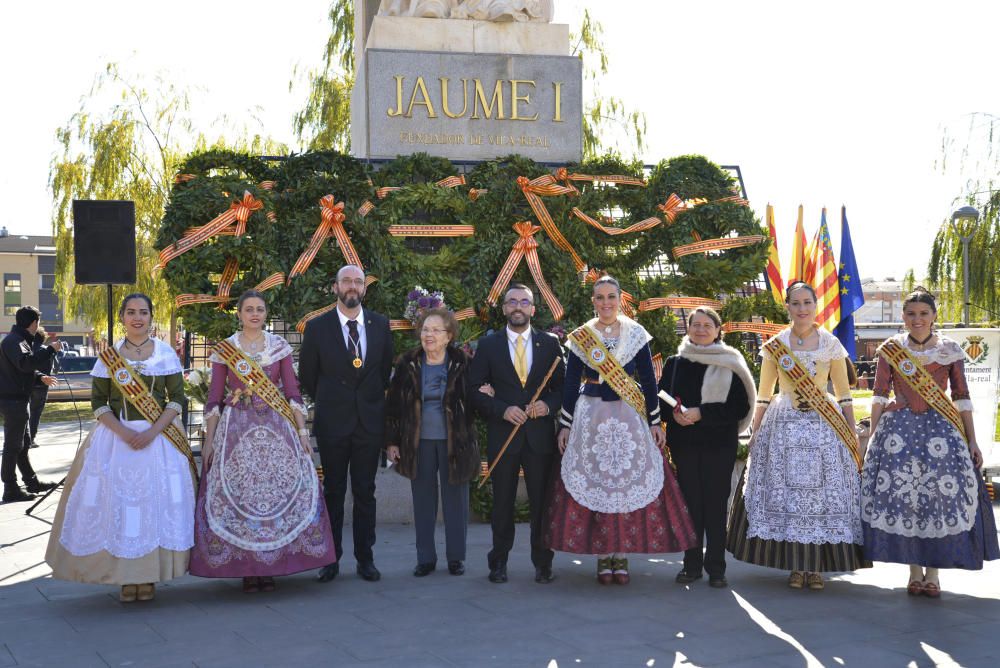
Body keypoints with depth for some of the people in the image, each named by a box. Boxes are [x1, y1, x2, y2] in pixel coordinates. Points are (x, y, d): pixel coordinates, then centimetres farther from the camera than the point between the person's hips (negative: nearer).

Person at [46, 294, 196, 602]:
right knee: (117, 500, -2)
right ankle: (126, 577, 8)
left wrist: (153, 432, -14)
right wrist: (122, 431, -13)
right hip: (116, 436, 1)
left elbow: (177, 398, 0)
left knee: (155, 500, -2)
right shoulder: (109, 356, 5)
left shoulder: (166, 353, 3)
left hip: (160, 436, 0)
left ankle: (149, 576, 9)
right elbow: (98, 402, 3)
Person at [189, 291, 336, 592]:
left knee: (277, 493, -4)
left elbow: (293, 392, 6)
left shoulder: (280, 346, 7)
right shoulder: (224, 350, 5)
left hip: (276, 428, 1)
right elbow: (214, 399, 5)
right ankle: (247, 569, 6)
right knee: (237, 495, -4)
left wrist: (302, 431, -1)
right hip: (237, 430, -1)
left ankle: (269, 567, 7)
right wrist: (208, 440, 1)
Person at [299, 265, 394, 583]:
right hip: (332, 422, -1)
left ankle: (365, 558, 15)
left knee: (365, 492, 7)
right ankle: (331, 559, 13)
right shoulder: (318, 327, -2)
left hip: (370, 420, 2)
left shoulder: (380, 324, 4)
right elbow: (307, 375, 8)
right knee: (333, 491, 6)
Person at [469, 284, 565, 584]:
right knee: (502, 502, 6)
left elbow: (562, 386, 8)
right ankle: (499, 562, 18)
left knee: (542, 502, 3)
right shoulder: (488, 345, 5)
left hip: (540, 434, 1)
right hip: (502, 434, 0)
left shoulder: (550, 343, 7)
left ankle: (543, 564, 14)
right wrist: (503, 410, -13)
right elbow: (475, 390, 1)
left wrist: (548, 405, -11)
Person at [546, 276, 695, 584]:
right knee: (593, 482, -1)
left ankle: (621, 555, 6)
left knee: (629, 481, -3)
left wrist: (655, 421, 1)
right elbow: (570, 383, 6)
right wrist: (564, 425, 4)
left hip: (628, 417, 0)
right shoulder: (580, 337, 4)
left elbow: (648, 379, 4)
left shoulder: (636, 334, 3)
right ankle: (603, 556, 7)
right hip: (590, 417, 0)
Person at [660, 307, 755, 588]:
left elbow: (740, 407, -7)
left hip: (719, 444, -2)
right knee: (690, 501, 4)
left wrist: (701, 413, -15)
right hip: (684, 443, 2)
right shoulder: (674, 364, 10)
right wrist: (674, 414, -11)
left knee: (716, 503, -1)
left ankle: (716, 567, 6)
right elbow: (660, 399, 11)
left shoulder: (730, 365, 1)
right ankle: (692, 564, 13)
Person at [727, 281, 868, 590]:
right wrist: (755, 434, 2)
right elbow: (763, 396, 8)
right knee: (785, 494, 0)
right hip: (784, 426, 0)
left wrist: (853, 435, 1)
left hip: (825, 426, 0)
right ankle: (795, 566, 10)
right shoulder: (774, 346, 4)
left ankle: (817, 567, 11)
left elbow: (843, 395, 6)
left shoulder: (831, 344, 3)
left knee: (825, 494, 1)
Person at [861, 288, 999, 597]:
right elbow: (879, 395, 4)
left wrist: (972, 442, 4)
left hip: (940, 429, 0)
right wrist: (872, 436, -1)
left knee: (941, 495, -5)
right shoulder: (890, 349, 4)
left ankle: (933, 572, 7)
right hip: (898, 429, 0)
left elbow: (962, 398, 7)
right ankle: (915, 570, 11)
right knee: (903, 494, -2)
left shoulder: (950, 350, 5)